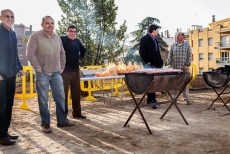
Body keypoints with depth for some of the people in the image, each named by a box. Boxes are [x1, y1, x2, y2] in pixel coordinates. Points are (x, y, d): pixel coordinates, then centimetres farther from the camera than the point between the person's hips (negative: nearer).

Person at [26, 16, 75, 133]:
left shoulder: (57, 38, 11)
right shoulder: (36, 36, -7)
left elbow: (62, 54, 20)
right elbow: (30, 54, -12)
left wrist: (61, 68, 12)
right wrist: (38, 68, -12)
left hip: (56, 73, 6)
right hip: (42, 73, -5)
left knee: (60, 97, 9)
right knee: (43, 99, 0)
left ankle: (62, 121, 20)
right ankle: (45, 124, 11)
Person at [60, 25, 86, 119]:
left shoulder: (77, 41, 13)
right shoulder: (62, 39, -8)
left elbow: (83, 50, 32)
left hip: (76, 70, 7)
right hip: (65, 70, -7)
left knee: (76, 93, 11)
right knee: (64, 93, -3)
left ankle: (77, 113, 22)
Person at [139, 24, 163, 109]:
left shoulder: (155, 40, 20)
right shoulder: (144, 39, -7)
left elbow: (157, 52, 24)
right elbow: (142, 51, -15)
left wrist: (159, 62, 12)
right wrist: (147, 61, -15)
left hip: (154, 64, 9)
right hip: (148, 64, -9)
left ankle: (149, 99, 17)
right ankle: (153, 100, -15)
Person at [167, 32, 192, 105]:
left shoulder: (187, 45, 5)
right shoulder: (173, 45, 11)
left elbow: (189, 56, 2)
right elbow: (170, 56, 11)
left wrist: (187, 65, -7)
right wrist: (169, 64, 1)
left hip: (184, 68, -2)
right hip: (175, 67, 2)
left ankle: (187, 99, 5)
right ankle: (174, 98, 12)